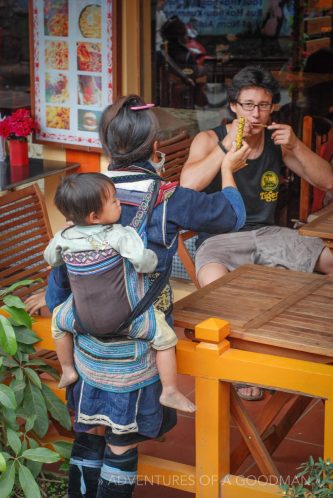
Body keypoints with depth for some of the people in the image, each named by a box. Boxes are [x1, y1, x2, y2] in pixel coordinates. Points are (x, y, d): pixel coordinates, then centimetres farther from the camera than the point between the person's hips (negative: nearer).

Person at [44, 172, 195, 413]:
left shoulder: (64, 238, -2)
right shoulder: (119, 235, -17)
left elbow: (51, 259, 18)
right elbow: (143, 261, -30)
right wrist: (152, 259, -8)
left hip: (84, 320, 4)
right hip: (121, 319, -4)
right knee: (165, 336, 8)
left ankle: (68, 371, 41)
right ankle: (170, 392, 7)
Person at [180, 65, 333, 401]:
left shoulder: (278, 143, 7)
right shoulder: (209, 140, -3)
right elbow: (188, 185, -21)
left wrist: (296, 146, -13)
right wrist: (229, 144, -22)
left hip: (267, 234, 5)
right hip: (219, 238, -4)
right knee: (214, 283, -38)